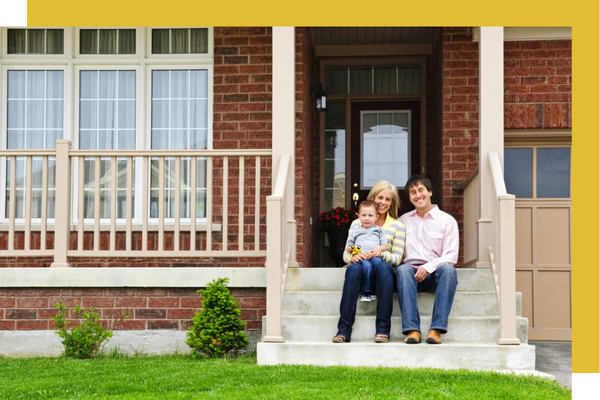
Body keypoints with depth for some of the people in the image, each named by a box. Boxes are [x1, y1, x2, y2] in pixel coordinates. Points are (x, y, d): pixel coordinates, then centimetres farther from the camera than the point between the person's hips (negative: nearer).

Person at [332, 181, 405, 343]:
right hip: (361, 273, 1)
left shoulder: (397, 225, 14)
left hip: (382, 273, -1)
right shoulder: (357, 224, 19)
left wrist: (380, 254, -17)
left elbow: (397, 258, 4)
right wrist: (352, 257, -13)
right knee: (354, 267, -36)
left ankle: (383, 328, -38)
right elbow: (346, 254, 12)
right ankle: (344, 329, -41)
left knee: (383, 266, -37)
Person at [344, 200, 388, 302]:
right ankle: (365, 292, -31)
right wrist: (349, 249, 1)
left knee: (377, 261, -36)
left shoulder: (379, 230, 25)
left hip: (375, 256, 0)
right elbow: (348, 246, 25)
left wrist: (379, 248, -5)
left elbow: (385, 246, 17)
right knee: (366, 265, -35)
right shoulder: (355, 231, 26)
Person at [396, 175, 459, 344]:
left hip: (435, 273, -1)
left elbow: (452, 256, -1)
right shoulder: (403, 220, 21)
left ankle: (437, 328, -41)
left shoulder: (447, 221, 9)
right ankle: (412, 329, -44)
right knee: (403, 269, -34)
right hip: (412, 270, 1)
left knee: (448, 269, -35)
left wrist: (428, 267, -16)